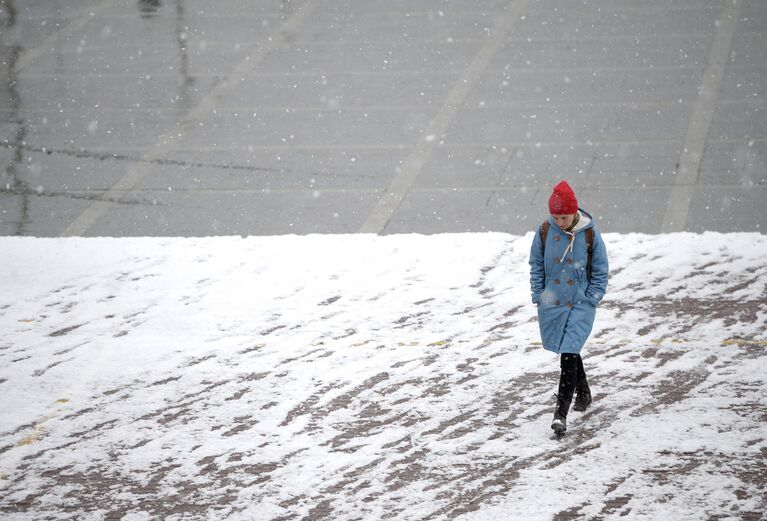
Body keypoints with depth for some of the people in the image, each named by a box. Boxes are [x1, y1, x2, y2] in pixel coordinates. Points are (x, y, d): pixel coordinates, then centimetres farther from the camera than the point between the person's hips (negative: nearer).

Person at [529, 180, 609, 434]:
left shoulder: (589, 234, -10)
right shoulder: (545, 231, -4)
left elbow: (600, 271, -1)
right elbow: (536, 265, 9)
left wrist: (590, 301, -6)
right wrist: (538, 296, 3)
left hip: (581, 305, -4)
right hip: (551, 305, 4)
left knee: (568, 355, -14)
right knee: (568, 352, 18)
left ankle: (561, 413, -14)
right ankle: (583, 392, 43)